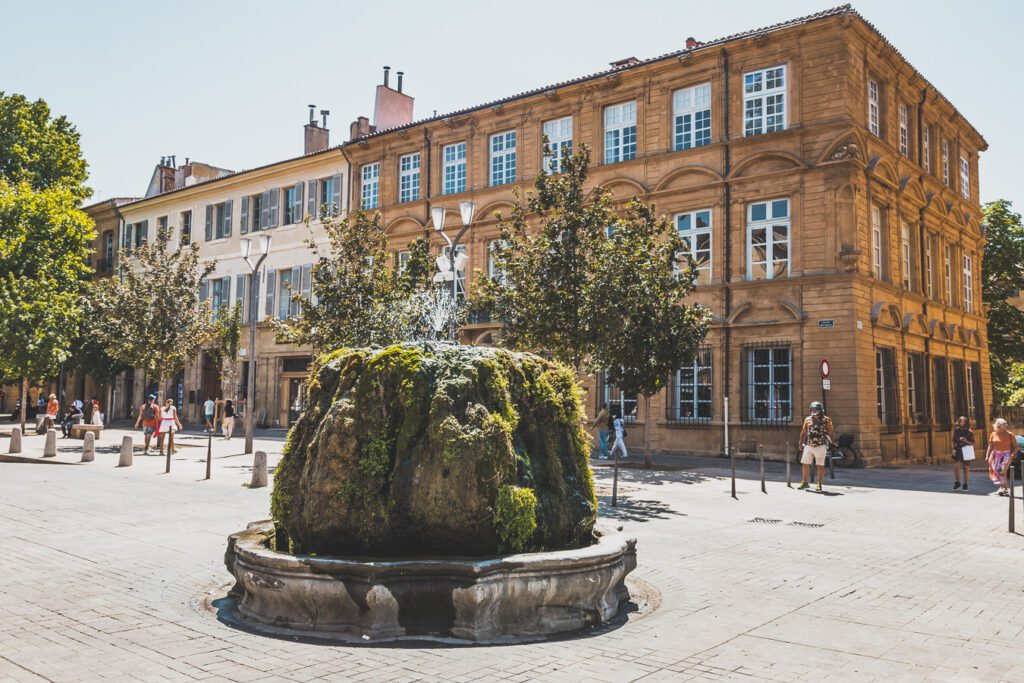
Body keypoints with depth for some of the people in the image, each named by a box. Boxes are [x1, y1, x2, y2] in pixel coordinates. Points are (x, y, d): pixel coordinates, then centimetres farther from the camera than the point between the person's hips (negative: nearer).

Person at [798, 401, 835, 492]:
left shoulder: (826, 420, -1)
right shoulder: (808, 419, 10)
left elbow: (831, 432, -3)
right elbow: (803, 432, 16)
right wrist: (801, 443, 15)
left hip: (820, 446, -4)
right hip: (808, 446, 4)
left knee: (820, 466, 1)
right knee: (805, 464, 5)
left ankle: (819, 484, 9)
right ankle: (805, 482, 18)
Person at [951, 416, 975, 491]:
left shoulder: (969, 432, -1)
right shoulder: (956, 430, 6)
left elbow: (973, 443, 1)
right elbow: (953, 441, 13)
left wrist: (966, 441, -16)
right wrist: (953, 449, 1)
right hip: (957, 451, 1)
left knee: (966, 468, 3)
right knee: (956, 466, -9)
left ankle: (965, 485, 13)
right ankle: (957, 483, 5)